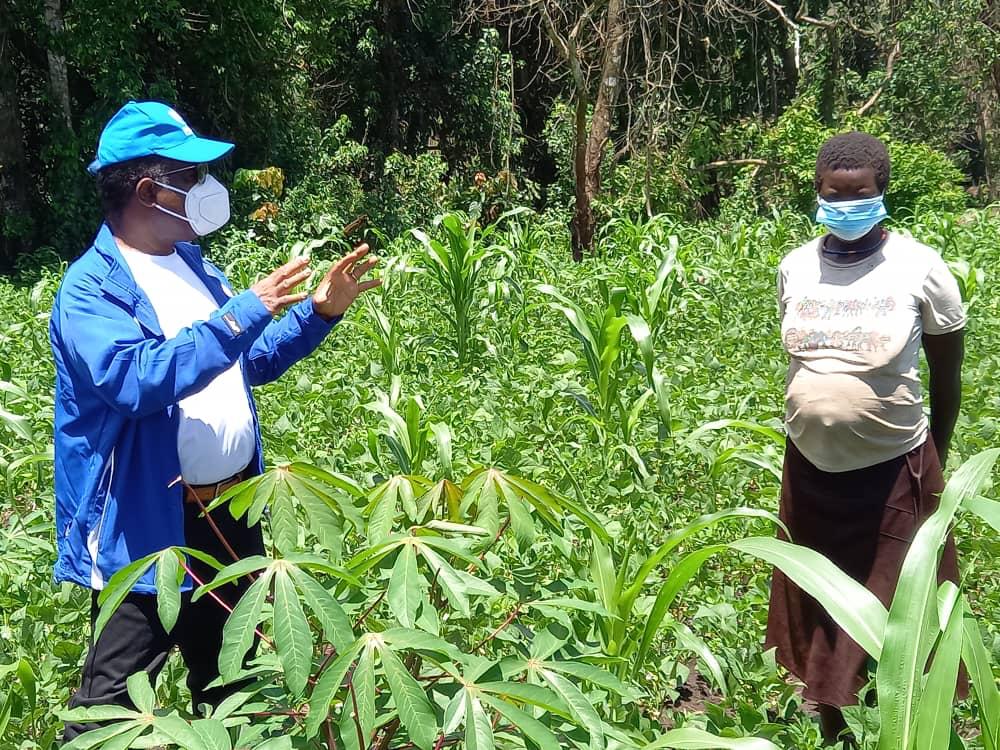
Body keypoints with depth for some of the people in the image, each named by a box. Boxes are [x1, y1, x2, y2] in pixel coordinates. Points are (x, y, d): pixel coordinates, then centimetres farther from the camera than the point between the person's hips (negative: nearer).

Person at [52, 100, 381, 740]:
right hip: (147, 527, -7)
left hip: (233, 510, 8)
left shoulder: (193, 262, 9)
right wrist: (246, 311, -31)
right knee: (115, 698, 2)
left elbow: (250, 363, 18)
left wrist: (321, 312, 5)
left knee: (230, 680, 22)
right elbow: (136, 381, -32)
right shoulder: (92, 287, -15)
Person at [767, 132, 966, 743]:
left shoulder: (920, 268, -10)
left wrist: (935, 462, 8)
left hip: (891, 472, -4)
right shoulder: (795, 267, 0)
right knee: (818, 612, 15)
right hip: (811, 468, 4)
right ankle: (832, 729, 32)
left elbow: (947, 377, 0)